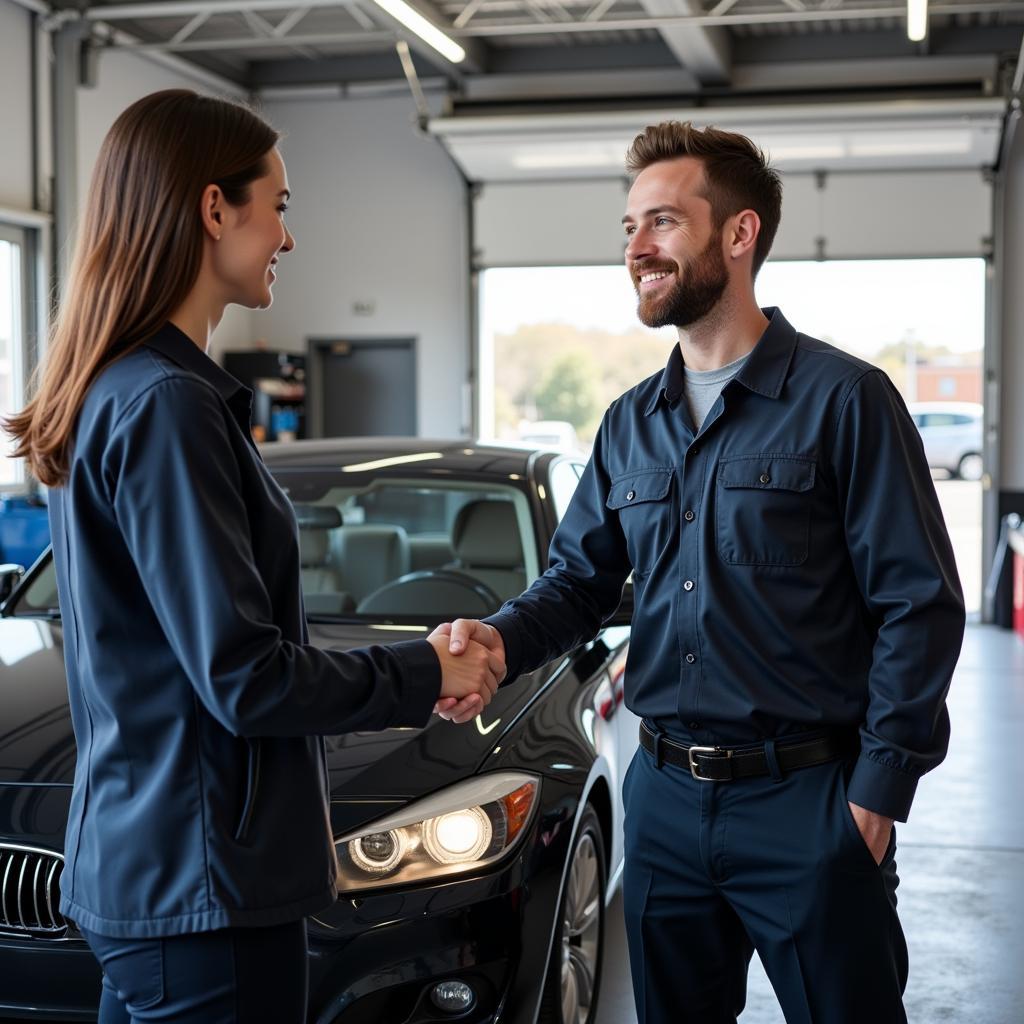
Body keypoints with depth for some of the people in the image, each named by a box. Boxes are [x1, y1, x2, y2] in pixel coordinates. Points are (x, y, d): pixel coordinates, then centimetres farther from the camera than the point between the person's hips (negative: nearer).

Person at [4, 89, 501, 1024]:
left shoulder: (114, 393, 11)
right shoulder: (167, 405, -19)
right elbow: (246, 679, -21)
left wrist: (415, 673, 11)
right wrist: (424, 675, -6)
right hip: (198, 878, -10)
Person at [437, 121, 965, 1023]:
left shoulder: (842, 399, -9)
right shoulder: (630, 424, 10)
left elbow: (920, 605, -10)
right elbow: (579, 579, 10)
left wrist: (879, 787, -13)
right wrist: (503, 639, -11)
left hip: (808, 803, -5)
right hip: (664, 799, 6)